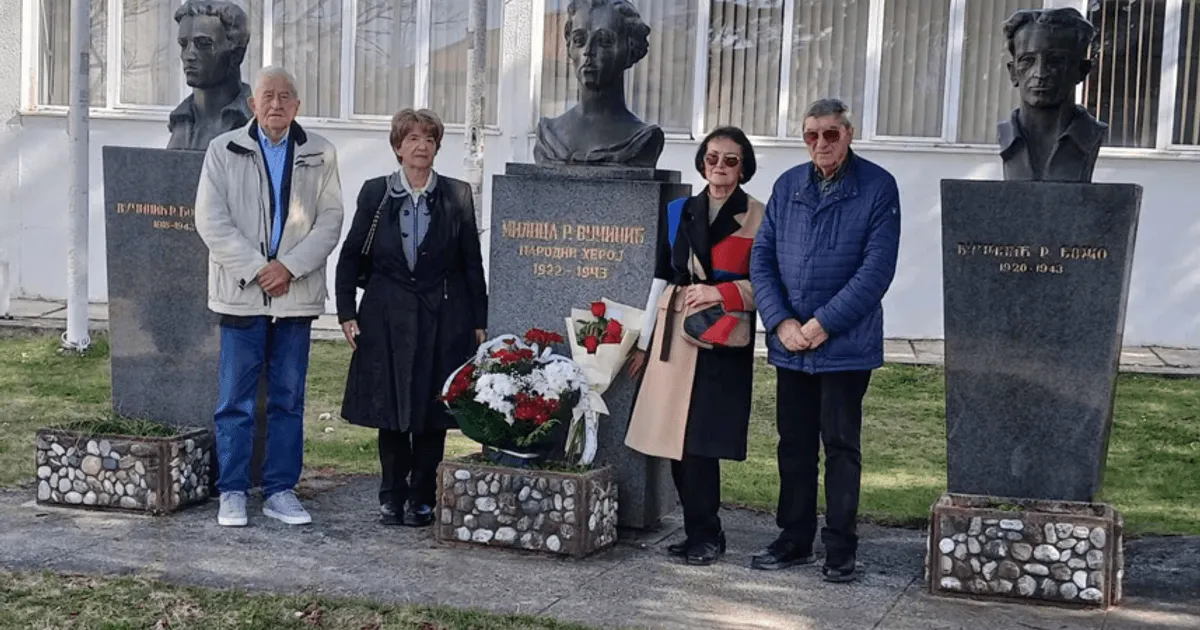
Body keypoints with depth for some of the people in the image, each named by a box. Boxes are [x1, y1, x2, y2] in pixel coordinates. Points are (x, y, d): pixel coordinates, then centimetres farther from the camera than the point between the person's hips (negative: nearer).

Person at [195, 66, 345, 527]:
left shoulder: (320, 155, 7)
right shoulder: (224, 150, 3)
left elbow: (329, 221, 2)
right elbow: (211, 221, -3)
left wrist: (289, 267, -11)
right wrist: (256, 268, -11)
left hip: (297, 294, 2)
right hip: (241, 293, -1)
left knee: (289, 399, 7)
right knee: (236, 399, 2)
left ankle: (280, 491, 15)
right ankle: (232, 492, 12)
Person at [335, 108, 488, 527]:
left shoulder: (457, 196, 2)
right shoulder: (375, 193, 3)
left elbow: (472, 264, 4)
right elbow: (351, 256, 6)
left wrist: (479, 321, 2)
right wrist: (347, 313, -1)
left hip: (442, 320, 0)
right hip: (387, 319, 1)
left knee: (432, 412, 4)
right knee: (390, 410, 5)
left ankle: (422, 497, 15)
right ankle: (392, 495, 18)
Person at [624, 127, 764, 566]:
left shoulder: (759, 218, 2)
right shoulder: (678, 212, 14)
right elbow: (662, 278, 15)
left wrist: (720, 292, -14)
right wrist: (644, 341, 12)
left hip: (724, 340, -4)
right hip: (675, 335, 4)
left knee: (700, 440, -9)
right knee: (676, 439, 3)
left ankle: (704, 537, 4)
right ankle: (702, 534, 14)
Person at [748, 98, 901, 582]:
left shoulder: (877, 187, -6)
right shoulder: (787, 186, 8)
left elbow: (877, 269, -12)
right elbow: (762, 258, 6)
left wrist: (824, 323, -15)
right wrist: (781, 322, -7)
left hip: (846, 343, -4)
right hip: (790, 343, 4)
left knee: (840, 445, 3)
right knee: (794, 443, 11)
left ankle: (840, 549, 12)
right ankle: (795, 539, 23)